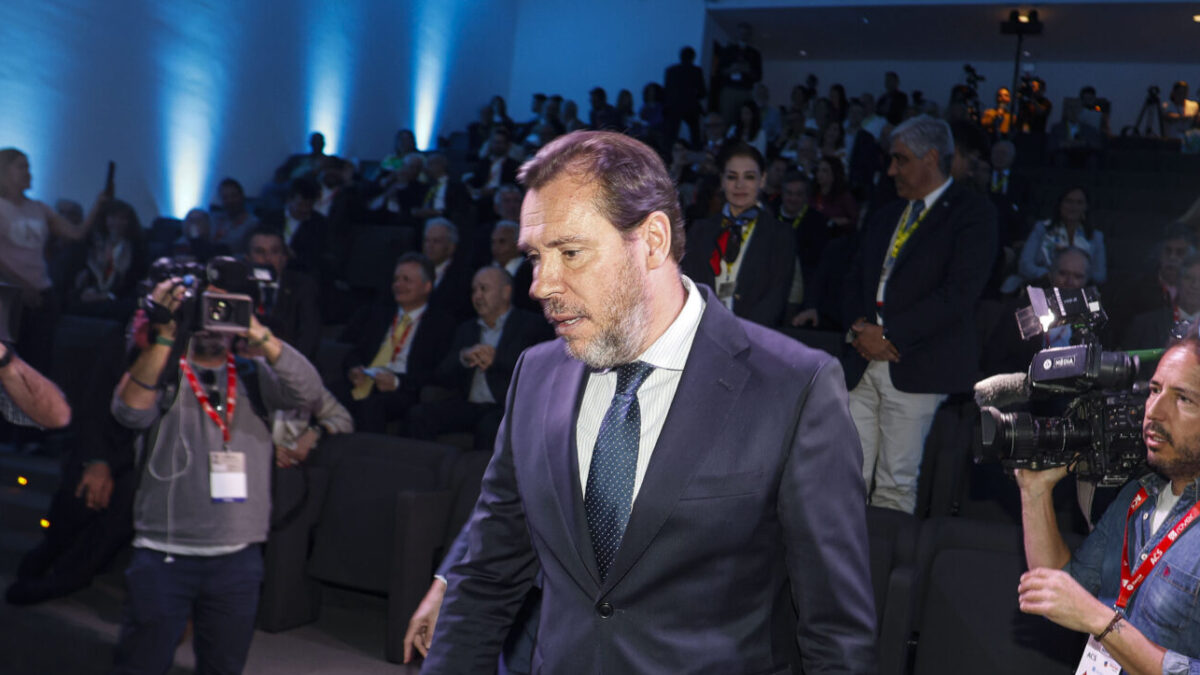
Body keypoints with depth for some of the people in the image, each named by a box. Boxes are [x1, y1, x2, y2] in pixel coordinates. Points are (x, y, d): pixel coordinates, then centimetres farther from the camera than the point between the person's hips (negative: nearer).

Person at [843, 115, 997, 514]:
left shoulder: (973, 212, -2)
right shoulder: (886, 216, 22)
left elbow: (959, 291, -13)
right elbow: (855, 279, 21)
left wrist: (889, 334, -14)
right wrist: (858, 326, -1)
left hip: (916, 367, -6)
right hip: (864, 362, 6)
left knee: (896, 485, -4)